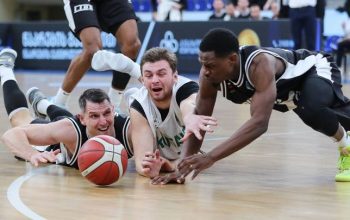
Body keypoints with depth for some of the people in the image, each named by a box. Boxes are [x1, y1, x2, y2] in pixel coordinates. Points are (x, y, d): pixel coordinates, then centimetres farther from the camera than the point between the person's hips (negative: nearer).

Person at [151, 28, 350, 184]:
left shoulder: (260, 65, -47)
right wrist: (184, 164, -36)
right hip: (287, 86, 7)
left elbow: (260, 122, -55)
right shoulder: (210, 72, -28)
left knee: (312, 109, -39)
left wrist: (211, 157, -62)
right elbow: (198, 120, -21)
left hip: (315, 69, -7)